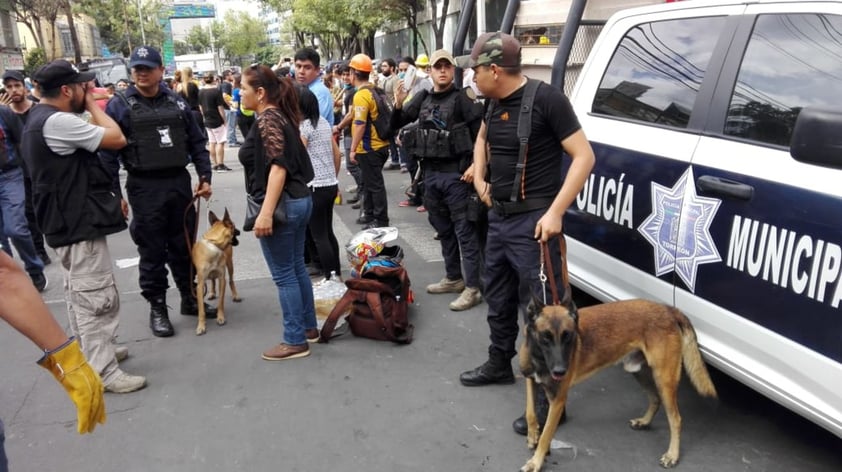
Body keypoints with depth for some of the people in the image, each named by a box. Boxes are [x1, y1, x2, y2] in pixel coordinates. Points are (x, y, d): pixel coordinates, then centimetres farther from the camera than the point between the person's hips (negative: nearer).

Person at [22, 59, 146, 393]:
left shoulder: (40, 118, 13)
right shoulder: (57, 121, -21)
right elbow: (116, 139, -17)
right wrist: (92, 106, -7)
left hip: (67, 221, 11)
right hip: (80, 223, -11)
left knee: (80, 294, 20)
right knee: (97, 298, -6)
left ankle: (89, 352, 34)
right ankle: (103, 372, -1)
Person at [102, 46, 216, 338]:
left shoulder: (177, 103, 7)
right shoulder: (119, 106, -4)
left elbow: (197, 143, 11)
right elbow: (108, 154, -5)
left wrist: (205, 177, 4)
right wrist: (114, 194, -9)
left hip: (180, 183, 3)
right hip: (144, 188, -3)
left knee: (184, 247, 13)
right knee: (152, 252, 5)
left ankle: (190, 299, 28)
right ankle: (157, 309, 17)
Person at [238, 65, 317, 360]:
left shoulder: (267, 119, -15)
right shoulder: (282, 115, 12)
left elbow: (278, 167, -23)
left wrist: (266, 213, -27)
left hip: (281, 205, -10)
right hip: (300, 200, 10)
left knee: (283, 275, 0)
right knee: (297, 268, 17)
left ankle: (295, 341, 9)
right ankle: (308, 327, 28)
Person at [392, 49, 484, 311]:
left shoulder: (461, 100, -7)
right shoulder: (422, 99, 10)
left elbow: (481, 133, -9)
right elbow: (395, 125, 14)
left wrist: (475, 165, -17)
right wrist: (398, 105, -5)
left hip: (456, 173, -7)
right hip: (430, 172, 7)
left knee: (464, 230, -5)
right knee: (443, 228, 15)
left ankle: (473, 287, -2)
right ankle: (453, 278, 29)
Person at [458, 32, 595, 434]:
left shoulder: (546, 99, -16)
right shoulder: (493, 102, 7)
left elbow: (584, 157, -16)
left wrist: (555, 212, -22)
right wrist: (479, 178, 13)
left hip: (533, 221, -8)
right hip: (499, 216, 9)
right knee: (498, 299, 21)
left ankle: (549, 397, 8)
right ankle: (499, 364, 41)